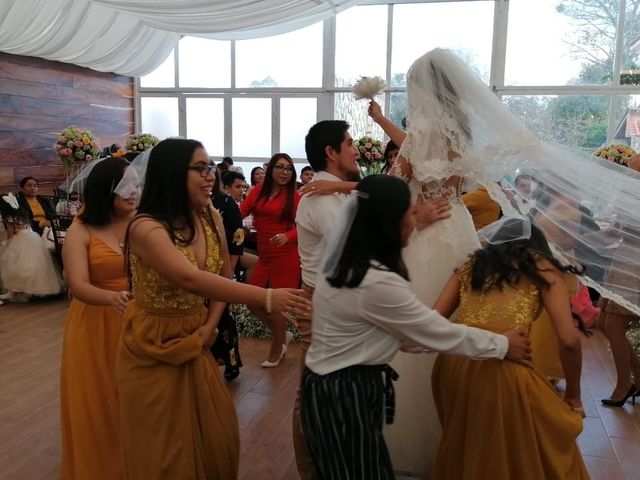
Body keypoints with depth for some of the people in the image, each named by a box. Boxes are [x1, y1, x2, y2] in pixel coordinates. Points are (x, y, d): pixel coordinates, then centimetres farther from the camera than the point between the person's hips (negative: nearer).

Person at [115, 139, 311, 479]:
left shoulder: (210, 218, -4)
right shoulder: (146, 227, -24)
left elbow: (224, 276, 9)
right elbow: (190, 279, -40)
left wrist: (210, 325, -5)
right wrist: (265, 298, -46)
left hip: (194, 343, 6)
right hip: (153, 349, -5)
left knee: (215, 435, 16)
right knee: (163, 450, 9)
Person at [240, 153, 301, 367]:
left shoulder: (294, 196, -8)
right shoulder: (258, 191, 4)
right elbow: (241, 211, -7)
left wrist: (287, 236, -28)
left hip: (286, 257, -5)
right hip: (264, 257, 5)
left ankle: (276, 351, 27)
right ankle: (282, 336, 32)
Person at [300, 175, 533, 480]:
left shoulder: (348, 264, 3)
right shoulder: (378, 283, -27)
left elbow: (405, 333, 9)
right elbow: (439, 333, -15)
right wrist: (503, 345, 0)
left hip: (334, 385, 9)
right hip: (345, 394, -9)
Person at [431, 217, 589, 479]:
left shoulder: (470, 265, 22)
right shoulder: (542, 267, 12)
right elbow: (569, 340, 3)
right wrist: (573, 395, 18)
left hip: (452, 366, 4)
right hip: (502, 371, -4)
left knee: (462, 451, 31)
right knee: (523, 458, 22)